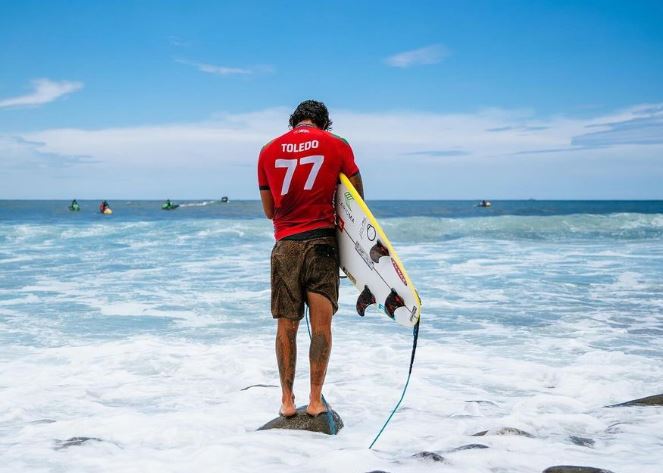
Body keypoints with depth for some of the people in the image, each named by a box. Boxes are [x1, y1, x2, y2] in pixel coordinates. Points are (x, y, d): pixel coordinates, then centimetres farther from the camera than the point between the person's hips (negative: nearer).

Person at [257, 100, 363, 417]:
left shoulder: (269, 150, 10)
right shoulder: (337, 145, 4)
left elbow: (269, 211, 14)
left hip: (285, 245, 2)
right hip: (322, 241, -2)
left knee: (286, 326, 6)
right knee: (321, 323, -2)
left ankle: (287, 400, 10)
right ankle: (315, 400, -4)